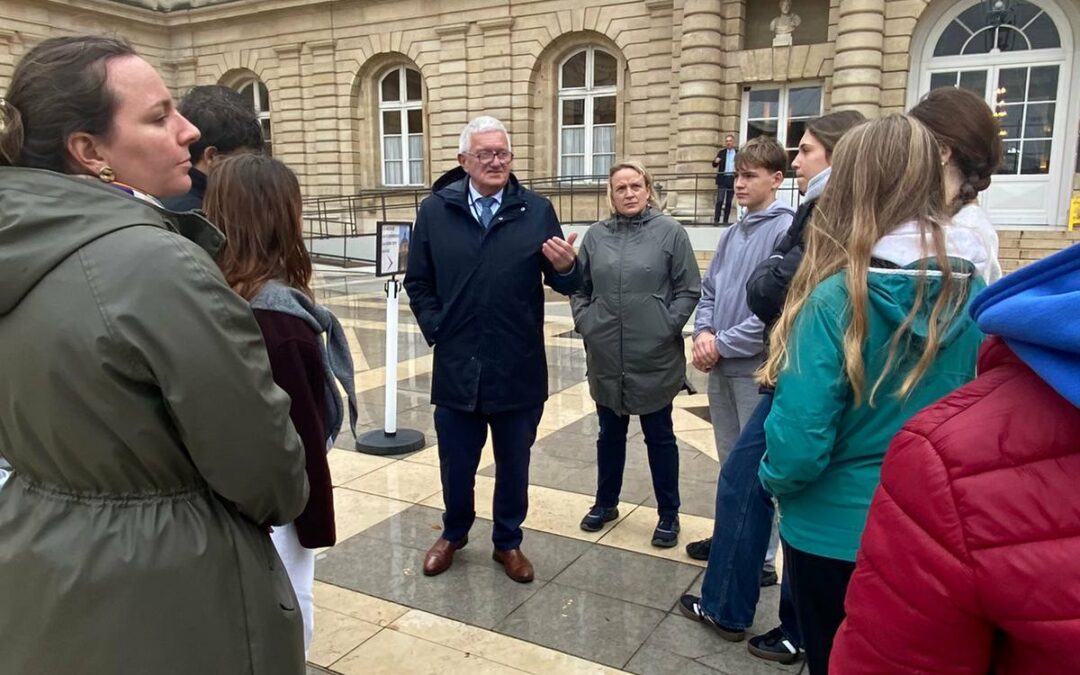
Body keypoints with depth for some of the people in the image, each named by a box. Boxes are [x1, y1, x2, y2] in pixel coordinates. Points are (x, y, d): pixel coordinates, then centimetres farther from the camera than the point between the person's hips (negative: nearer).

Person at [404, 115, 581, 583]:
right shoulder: (435, 210, 1)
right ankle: (454, 533, 42)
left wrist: (566, 266, -27)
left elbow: (565, 284, -5)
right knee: (456, 463, 17)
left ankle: (508, 542, 37)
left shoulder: (537, 210, -2)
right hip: (456, 367, 1)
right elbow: (417, 282, 7)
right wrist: (435, 329, -3)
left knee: (513, 465, 15)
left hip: (518, 369, 0)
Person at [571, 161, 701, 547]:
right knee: (610, 433, 17)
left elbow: (689, 290, -4)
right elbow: (579, 287, 12)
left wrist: (667, 327, -10)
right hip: (606, 357, 3)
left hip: (654, 357, -3)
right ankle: (605, 502, 35)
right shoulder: (596, 236, 5)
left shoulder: (669, 231, -4)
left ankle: (668, 514, 24)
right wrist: (584, 323, 1)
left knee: (659, 436, 10)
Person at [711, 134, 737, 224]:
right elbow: (714, 165, 6)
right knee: (720, 200, -8)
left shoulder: (738, 153, 7)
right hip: (722, 179, -1)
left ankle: (725, 220, 8)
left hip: (732, 179, 1)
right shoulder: (721, 152, 8)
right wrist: (715, 161, -16)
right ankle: (716, 220, -9)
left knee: (728, 201, 4)